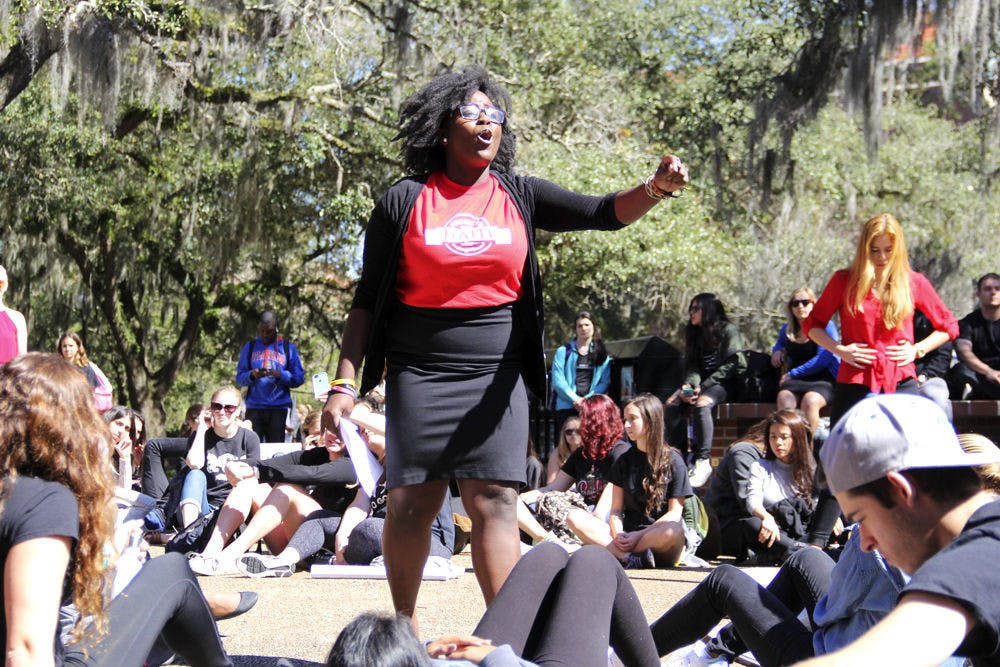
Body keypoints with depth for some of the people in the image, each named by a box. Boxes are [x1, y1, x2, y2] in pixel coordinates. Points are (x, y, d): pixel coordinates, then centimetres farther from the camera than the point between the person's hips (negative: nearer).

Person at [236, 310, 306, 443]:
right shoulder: (250, 347, 13)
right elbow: (239, 379, 8)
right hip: (254, 407, 1)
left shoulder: (288, 347, 9)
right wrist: (252, 375, -13)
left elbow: (299, 378, 3)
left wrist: (280, 375, -14)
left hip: (279, 407, -1)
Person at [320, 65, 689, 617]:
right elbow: (367, 301, 4)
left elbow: (604, 213, -2)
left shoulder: (518, 196, 8)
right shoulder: (405, 201, 3)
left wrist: (656, 188, -24)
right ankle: (403, 627, 17)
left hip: (497, 376, 1)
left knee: (494, 500, -9)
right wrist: (343, 384, -2)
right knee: (412, 502, -1)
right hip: (419, 374, -1)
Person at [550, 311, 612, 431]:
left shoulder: (602, 353, 14)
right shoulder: (563, 351, 10)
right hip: (567, 407, -1)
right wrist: (575, 398, -10)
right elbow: (557, 381, 1)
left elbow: (605, 382, 5)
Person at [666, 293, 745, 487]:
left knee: (701, 404, -36)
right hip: (703, 381, 7)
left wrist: (703, 387, -19)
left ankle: (703, 461, -35)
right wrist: (689, 385, -13)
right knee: (671, 404, -20)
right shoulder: (695, 333, 15)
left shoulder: (728, 331, -6)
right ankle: (683, 456, -23)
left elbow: (731, 365, -13)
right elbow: (693, 366, 9)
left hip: (727, 382, -7)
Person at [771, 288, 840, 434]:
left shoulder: (826, 326, 1)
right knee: (784, 398, -32)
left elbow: (824, 359, -10)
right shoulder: (787, 330, 18)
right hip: (795, 383, 4)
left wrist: (793, 374, -9)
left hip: (824, 380, -4)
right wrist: (777, 350, 16)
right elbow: (780, 342, 43)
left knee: (810, 400, -38)